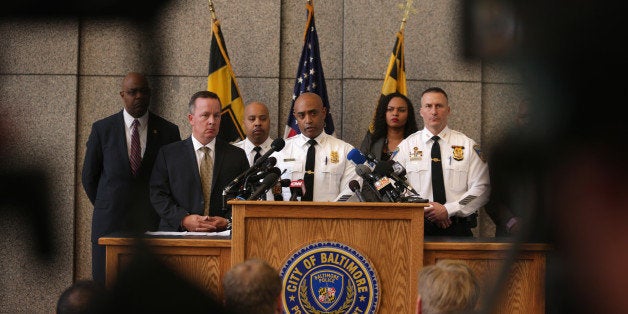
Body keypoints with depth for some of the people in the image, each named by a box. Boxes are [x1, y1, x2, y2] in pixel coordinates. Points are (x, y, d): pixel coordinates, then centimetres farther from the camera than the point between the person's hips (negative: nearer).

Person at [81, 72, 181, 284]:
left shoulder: (168, 131, 5)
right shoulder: (102, 129, 5)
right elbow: (89, 176, 11)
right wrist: (106, 208, 10)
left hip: (152, 223, 0)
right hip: (110, 223, 0)